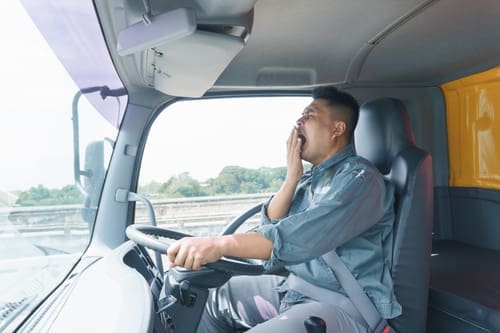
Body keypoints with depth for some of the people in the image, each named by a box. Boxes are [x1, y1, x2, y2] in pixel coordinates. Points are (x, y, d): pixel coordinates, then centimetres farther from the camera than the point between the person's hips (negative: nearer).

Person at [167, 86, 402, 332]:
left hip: (345, 304, -8)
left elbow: (302, 237, -30)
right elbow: (269, 228, 5)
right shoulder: (310, 177, 11)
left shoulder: (360, 178, -15)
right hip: (294, 288, 8)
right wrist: (292, 176, -6)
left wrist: (221, 244, -37)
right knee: (216, 299, 12)